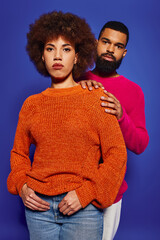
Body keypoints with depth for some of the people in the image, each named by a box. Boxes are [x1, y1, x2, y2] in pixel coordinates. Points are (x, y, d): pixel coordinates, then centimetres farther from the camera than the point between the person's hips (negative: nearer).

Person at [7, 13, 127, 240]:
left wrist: (84, 193, -12)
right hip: (39, 206, 3)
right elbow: (19, 152, 15)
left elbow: (117, 155, -5)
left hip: (83, 208, -2)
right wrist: (21, 186, -1)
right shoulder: (32, 104, 5)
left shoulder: (96, 99, -3)